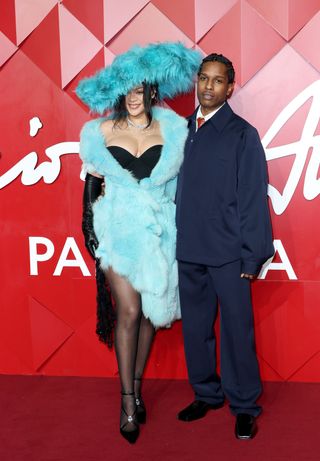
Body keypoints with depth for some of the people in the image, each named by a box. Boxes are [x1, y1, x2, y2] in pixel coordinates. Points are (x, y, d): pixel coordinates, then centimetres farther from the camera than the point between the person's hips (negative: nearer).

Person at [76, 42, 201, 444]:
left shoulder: (171, 130, 3)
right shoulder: (102, 131, 2)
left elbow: (181, 181, 6)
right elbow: (92, 180, 8)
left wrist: (183, 226, 1)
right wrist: (88, 225, 3)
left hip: (159, 228, 2)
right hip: (119, 227, -2)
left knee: (152, 308, 7)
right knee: (129, 310, -8)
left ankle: (136, 385, 25)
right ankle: (128, 400, 3)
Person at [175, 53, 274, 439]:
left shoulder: (242, 134, -4)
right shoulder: (182, 131, 8)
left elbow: (254, 198, -6)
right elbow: (176, 189, 10)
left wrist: (252, 255, -9)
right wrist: (174, 241, 5)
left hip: (227, 252, -4)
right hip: (188, 251, 4)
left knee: (236, 330, 3)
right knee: (195, 328, 13)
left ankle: (244, 406, 19)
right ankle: (206, 394, 32)